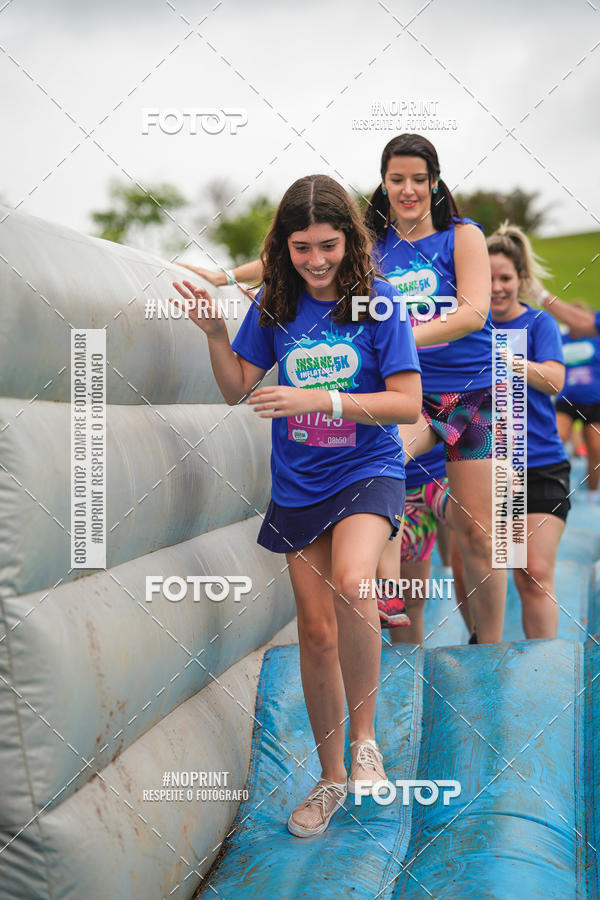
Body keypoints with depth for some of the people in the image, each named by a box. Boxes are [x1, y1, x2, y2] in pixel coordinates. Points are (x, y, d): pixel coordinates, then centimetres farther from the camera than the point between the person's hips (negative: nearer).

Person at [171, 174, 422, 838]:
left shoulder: (377, 300, -9)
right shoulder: (275, 304, 1)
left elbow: (408, 403, -13)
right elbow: (237, 389, 7)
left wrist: (320, 399, -22)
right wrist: (214, 331, -10)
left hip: (367, 470, -4)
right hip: (298, 485, 4)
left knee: (351, 583, -32)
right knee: (316, 631, 8)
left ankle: (363, 735, -9)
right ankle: (332, 776, 25)